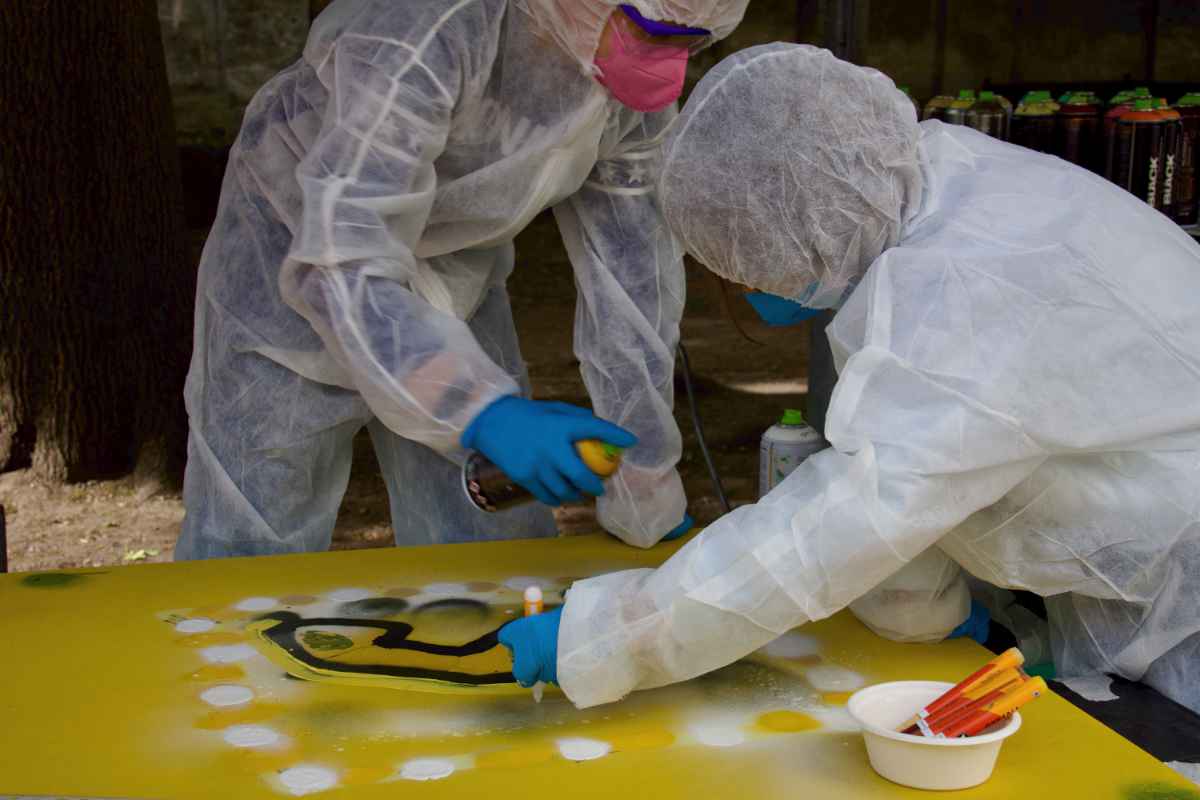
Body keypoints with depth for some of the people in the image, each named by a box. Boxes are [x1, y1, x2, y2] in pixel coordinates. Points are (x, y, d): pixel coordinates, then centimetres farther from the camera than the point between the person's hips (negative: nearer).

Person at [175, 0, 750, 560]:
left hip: (455, 278, 6)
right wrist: (485, 411, -52)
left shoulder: (633, 66, -14)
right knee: (250, 555, -1)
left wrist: (646, 487, -6)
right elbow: (344, 262, -38)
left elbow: (633, 266, -8)